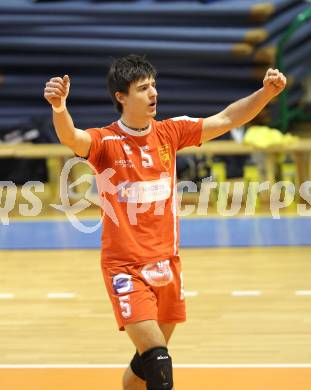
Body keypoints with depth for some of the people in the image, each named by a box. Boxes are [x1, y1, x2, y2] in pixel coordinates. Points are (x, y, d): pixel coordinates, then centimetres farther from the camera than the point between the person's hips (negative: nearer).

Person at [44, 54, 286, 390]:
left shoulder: (169, 132, 4)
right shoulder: (106, 141, -10)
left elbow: (226, 119, 5)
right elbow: (71, 138, -31)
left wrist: (266, 92, -10)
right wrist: (59, 108, -53)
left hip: (166, 264, 5)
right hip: (125, 268, -5)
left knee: (148, 362, 14)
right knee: (158, 361, -18)